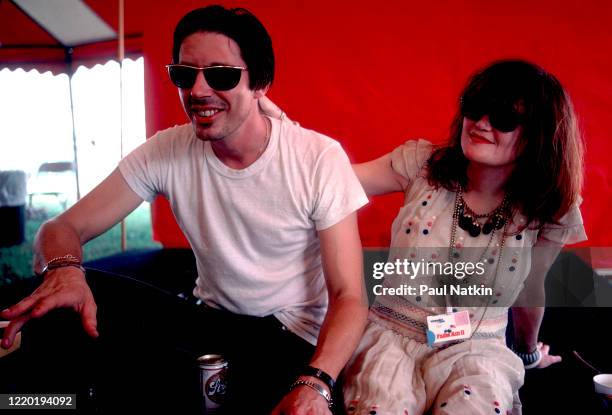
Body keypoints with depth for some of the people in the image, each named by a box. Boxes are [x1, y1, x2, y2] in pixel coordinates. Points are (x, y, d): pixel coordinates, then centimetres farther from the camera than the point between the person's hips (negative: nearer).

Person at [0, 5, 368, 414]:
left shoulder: (320, 159, -16)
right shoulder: (167, 152, -7)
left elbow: (349, 298, -16)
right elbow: (63, 227, -4)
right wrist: (64, 269, -30)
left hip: (296, 335, -2)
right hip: (210, 319, 3)